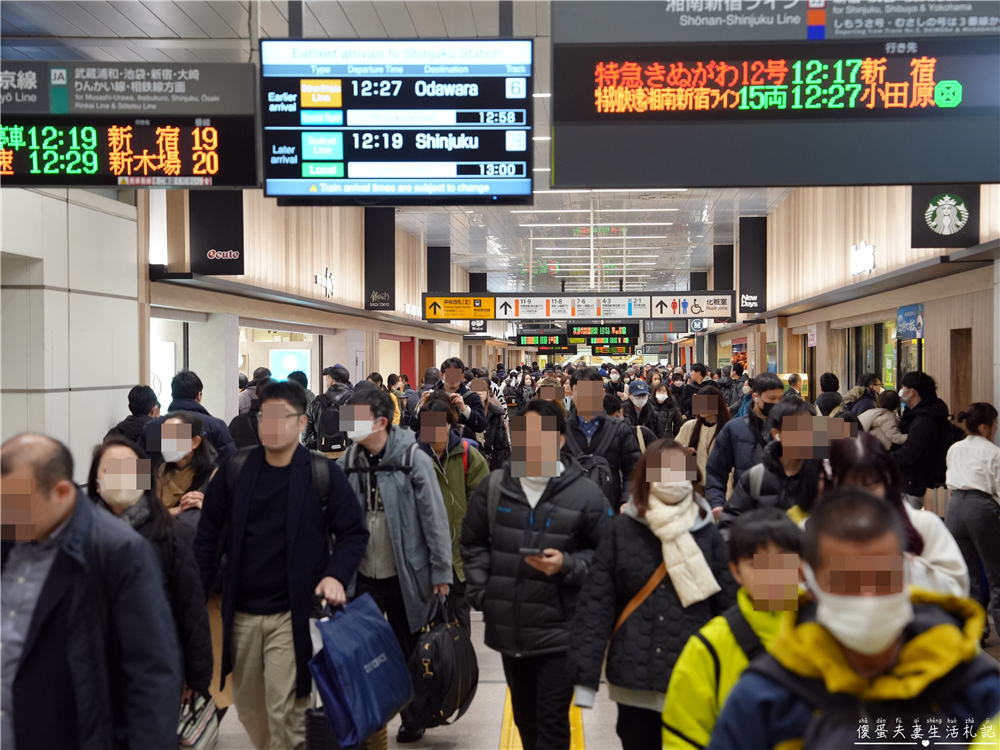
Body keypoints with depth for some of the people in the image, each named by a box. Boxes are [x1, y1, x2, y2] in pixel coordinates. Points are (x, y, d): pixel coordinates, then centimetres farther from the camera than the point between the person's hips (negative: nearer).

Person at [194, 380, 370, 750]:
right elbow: (208, 537, 8)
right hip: (241, 613, 4)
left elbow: (354, 533, 0)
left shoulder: (323, 474, -7)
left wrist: (336, 575, -16)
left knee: (284, 711, -5)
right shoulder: (234, 470, 1)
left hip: (293, 614, -4)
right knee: (247, 705, 16)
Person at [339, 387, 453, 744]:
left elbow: (435, 519, -11)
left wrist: (440, 572, -11)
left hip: (405, 576, -3)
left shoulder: (413, 460, -12)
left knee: (409, 650, 14)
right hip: (362, 577, 3)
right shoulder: (348, 462, 0)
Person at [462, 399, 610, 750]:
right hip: (508, 627, 4)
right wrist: (480, 591, 3)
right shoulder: (494, 485, 0)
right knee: (524, 716, 21)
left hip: (559, 632, -4)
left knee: (552, 722, -1)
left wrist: (567, 565, -19)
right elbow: (473, 542, 11)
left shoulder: (585, 493, -10)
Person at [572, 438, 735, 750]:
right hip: (634, 680, 0)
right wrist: (585, 676, -9)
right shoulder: (622, 529, -2)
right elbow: (595, 603, -4)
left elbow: (729, 605, 2)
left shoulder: (706, 532, 1)